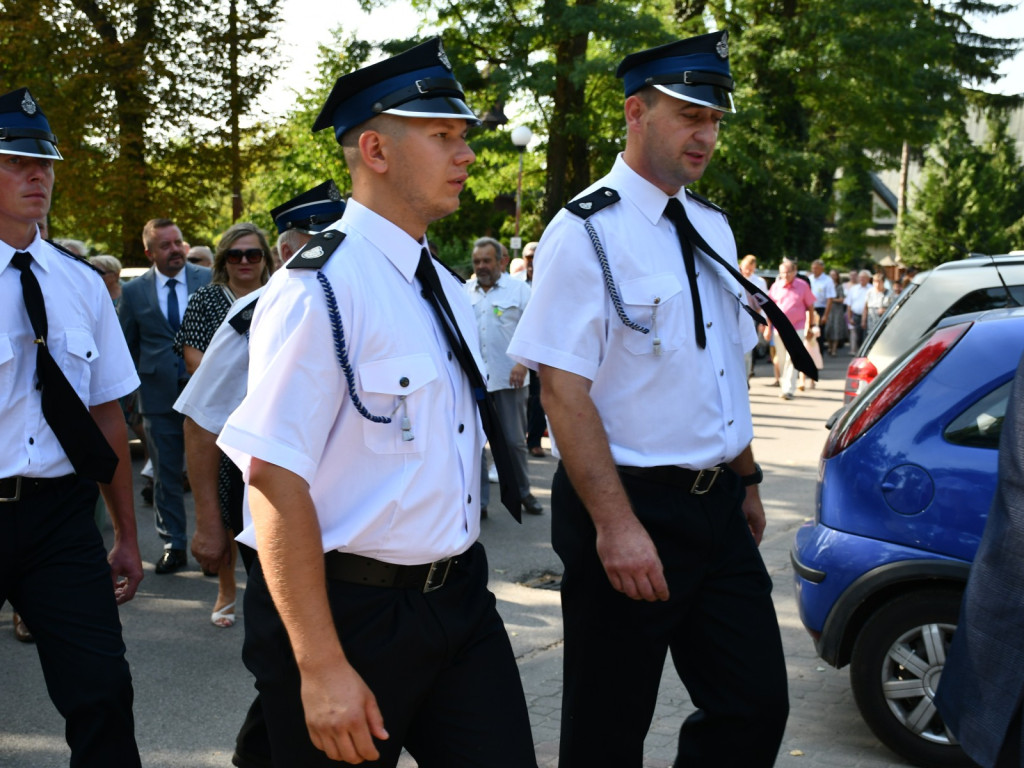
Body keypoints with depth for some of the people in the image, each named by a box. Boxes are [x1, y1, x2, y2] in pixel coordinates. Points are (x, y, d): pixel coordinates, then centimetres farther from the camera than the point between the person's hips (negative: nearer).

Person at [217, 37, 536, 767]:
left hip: (459, 597, 7)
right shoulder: (320, 288, -17)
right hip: (348, 611, -7)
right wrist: (322, 667, -22)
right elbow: (275, 480, -21)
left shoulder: (448, 290, 10)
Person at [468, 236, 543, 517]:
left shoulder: (519, 289, 1)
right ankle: (479, 501, 11)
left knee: (514, 440, 5)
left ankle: (523, 492, 24)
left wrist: (522, 363, -15)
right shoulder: (465, 292, 10)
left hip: (509, 378, -2)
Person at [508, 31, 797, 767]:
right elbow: (563, 387, -18)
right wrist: (615, 525, -23)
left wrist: (747, 480, 19)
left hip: (720, 509, 7)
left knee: (758, 706, 8)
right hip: (633, 509, -7)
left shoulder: (711, 228, 11)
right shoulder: (587, 232, -13)